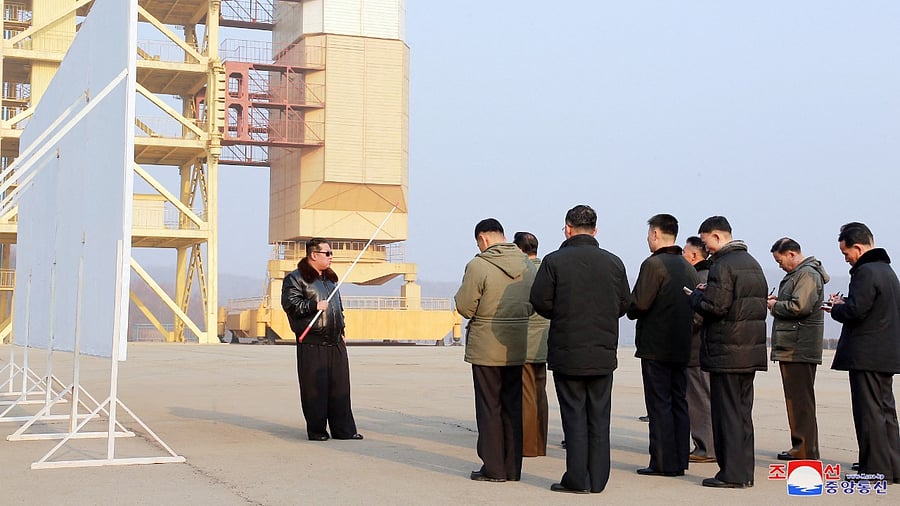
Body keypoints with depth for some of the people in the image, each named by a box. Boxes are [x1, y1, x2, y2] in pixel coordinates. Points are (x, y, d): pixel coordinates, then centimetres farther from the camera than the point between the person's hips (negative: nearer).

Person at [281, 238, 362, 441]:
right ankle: (316, 431, 7)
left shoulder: (330, 278, 21)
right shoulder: (296, 278, -3)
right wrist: (313, 306, -17)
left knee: (340, 386, 6)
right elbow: (289, 303, -12)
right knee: (315, 387, -2)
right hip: (312, 344, -7)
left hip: (336, 343, 7)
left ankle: (343, 429, 10)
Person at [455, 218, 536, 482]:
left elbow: (464, 307, -12)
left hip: (486, 348, -5)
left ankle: (494, 468, 6)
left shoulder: (478, 265, -14)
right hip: (517, 347, 5)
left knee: (489, 408, 3)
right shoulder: (527, 264, 5)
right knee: (512, 406, 12)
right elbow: (532, 305, 12)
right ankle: (512, 468, 17)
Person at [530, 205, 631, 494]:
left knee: (574, 415, 3)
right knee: (599, 416, 9)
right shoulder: (613, 262, 3)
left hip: (567, 353, -3)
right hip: (604, 353, 3)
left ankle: (577, 480, 4)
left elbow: (540, 302, -8)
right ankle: (598, 479, 12)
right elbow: (624, 304, 7)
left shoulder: (554, 261, -8)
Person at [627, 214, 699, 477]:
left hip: (655, 347, -7)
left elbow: (638, 304, -16)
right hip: (681, 347, 7)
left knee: (659, 404, -4)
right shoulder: (688, 268, 12)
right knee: (678, 403, 10)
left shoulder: (654, 264, -12)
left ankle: (663, 463, -3)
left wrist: (630, 311, 4)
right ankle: (680, 461, 13)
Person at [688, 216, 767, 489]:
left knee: (726, 413, -3)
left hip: (726, 352, -9)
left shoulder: (723, 265, -15)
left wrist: (697, 295, -1)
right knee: (743, 412, 12)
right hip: (751, 351, 9)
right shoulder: (752, 263, 15)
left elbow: (714, 307, -22)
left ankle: (731, 474, -1)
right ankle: (744, 472, 16)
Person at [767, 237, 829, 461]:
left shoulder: (807, 274, -13)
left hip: (799, 348, -11)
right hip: (793, 348, 11)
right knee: (796, 400, 14)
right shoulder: (797, 274, 20)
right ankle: (801, 447, 21)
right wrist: (778, 301, 8)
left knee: (801, 401, -7)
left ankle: (805, 450, -4)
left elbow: (799, 307, -24)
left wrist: (775, 306, -9)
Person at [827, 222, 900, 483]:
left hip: (867, 354, -10)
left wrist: (836, 307, -3)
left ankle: (876, 468, -3)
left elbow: (854, 310, -23)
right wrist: (843, 304, 11)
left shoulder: (866, 272, -16)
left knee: (869, 412, -5)